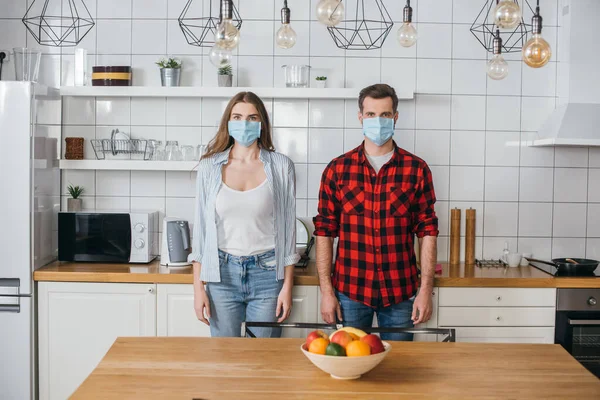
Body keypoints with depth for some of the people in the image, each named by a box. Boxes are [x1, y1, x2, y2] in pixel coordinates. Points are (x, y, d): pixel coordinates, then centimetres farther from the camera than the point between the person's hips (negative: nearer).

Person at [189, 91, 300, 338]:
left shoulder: (281, 167, -1)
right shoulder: (210, 167, 1)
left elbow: (288, 228, 2)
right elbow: (200, 227, 4)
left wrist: (287, 286, -1)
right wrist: (198, 287, 0)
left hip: (267, 273, -1)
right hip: (222, 274, 1)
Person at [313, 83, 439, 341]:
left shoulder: (416, 169, 0)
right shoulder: (338, 169, 1)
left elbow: (427, 232, 1)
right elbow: (324, 232, 1)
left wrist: (425, 290, -4)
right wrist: (326, 291, -2)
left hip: (401, 292, 0)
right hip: (350, 290, 0)